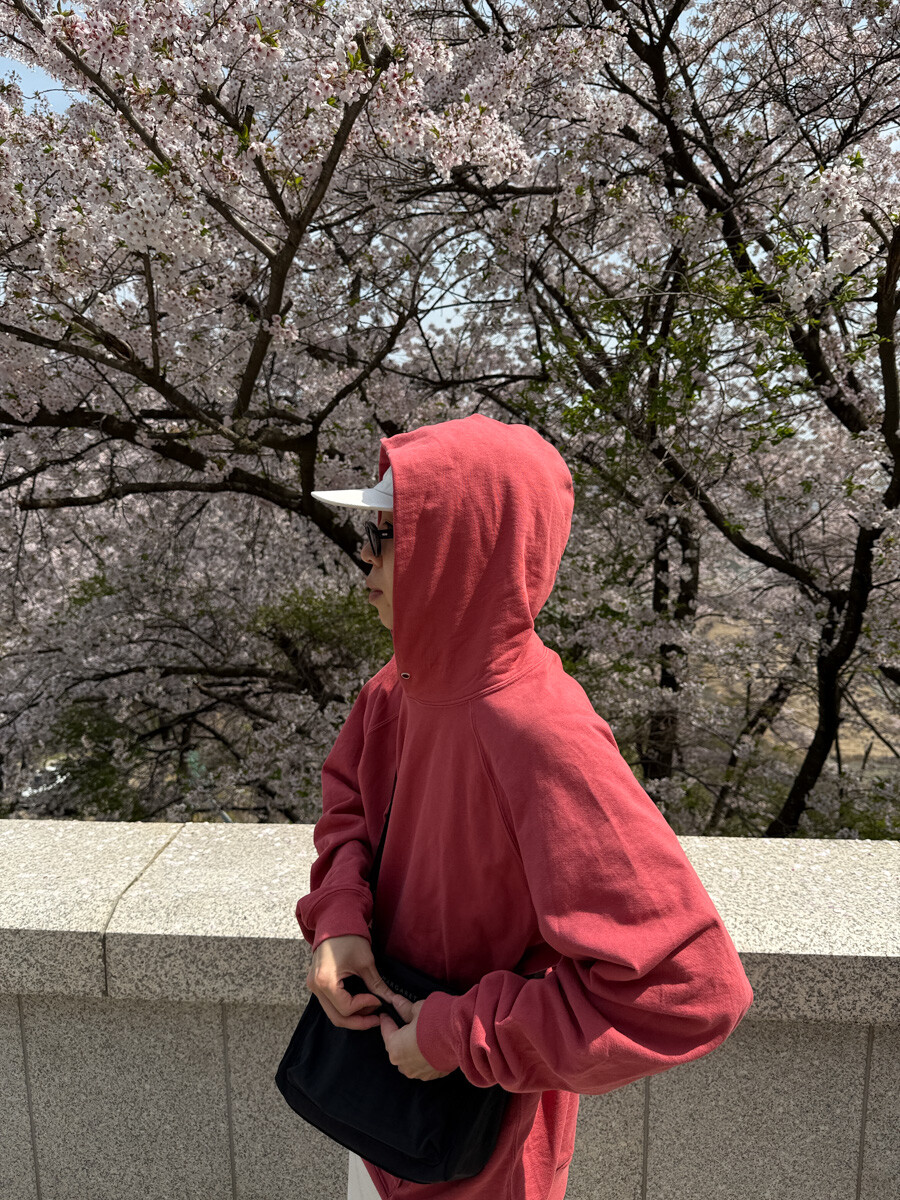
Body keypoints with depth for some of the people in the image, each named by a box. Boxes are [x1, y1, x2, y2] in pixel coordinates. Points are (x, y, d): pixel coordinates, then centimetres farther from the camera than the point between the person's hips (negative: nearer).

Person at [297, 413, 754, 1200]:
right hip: (393, 1038, 6)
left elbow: (693, 988, -35)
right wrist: (338, 919, -12)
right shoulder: (409, 684, -13)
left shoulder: (539, 737, -36)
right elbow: (349, 790, 6)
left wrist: (465, 1034, -27)